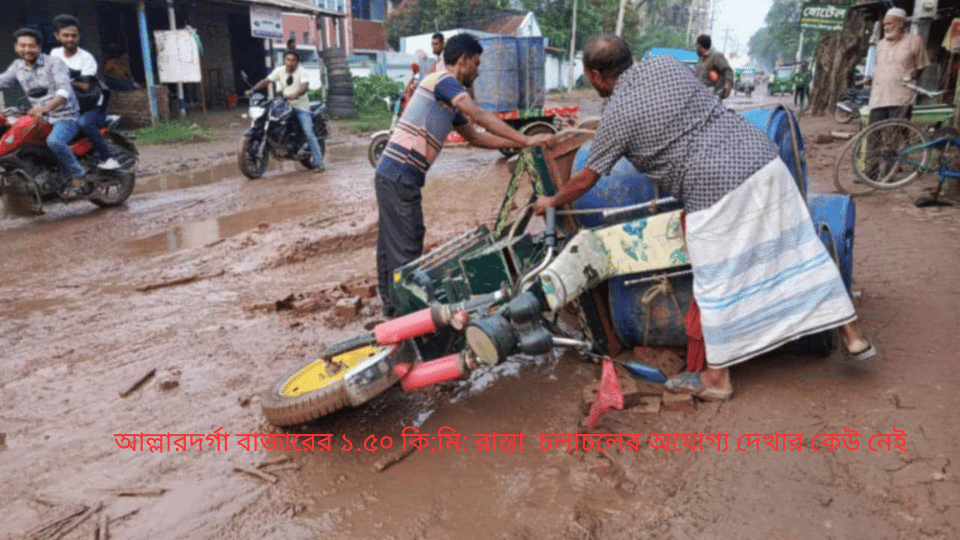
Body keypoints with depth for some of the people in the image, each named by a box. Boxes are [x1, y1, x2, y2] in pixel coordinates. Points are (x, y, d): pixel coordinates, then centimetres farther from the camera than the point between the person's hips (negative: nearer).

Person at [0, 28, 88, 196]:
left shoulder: (54, 63, -9)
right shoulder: (18, 66, 12)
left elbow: (65, 90, -23)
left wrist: (46, 107, -40)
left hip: (65, 117, -7)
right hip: (40, 118, 7)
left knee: (54, 141, -35)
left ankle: (78, 176, -18)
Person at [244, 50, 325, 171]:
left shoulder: (301, 72, -7)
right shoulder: (279, 70, 5)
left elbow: (305, 86, -24)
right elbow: (266, 81, 1)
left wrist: (296, 94, -44)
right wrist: (253, 90, -14)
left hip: (300, 106, -5)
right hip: (283, 105, 5)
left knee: (309, 133, -15)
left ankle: (318, 162, -12)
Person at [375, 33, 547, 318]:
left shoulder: (449, 100, 21)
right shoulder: (442, 80, -7)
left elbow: (474, 137, 25)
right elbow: (480, 116, -17)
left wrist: (517, 144, 19)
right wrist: (526, 140, -16)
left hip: (391, 175, 10)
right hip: (400, 177, -10)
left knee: (392, 245, 17)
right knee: (407, 248, -5)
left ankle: (392, 305, 28)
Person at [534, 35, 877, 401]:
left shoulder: (617, 115, -1)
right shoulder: (666, 63, 14)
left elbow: (585, 180, 8)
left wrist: (550, 202, 25)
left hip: (715, 189, -7)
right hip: (763, 158, 7)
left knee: (717, 285, 4)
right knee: (799, 249, 15)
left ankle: (716, 377, 16)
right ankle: (851, 333, 25)